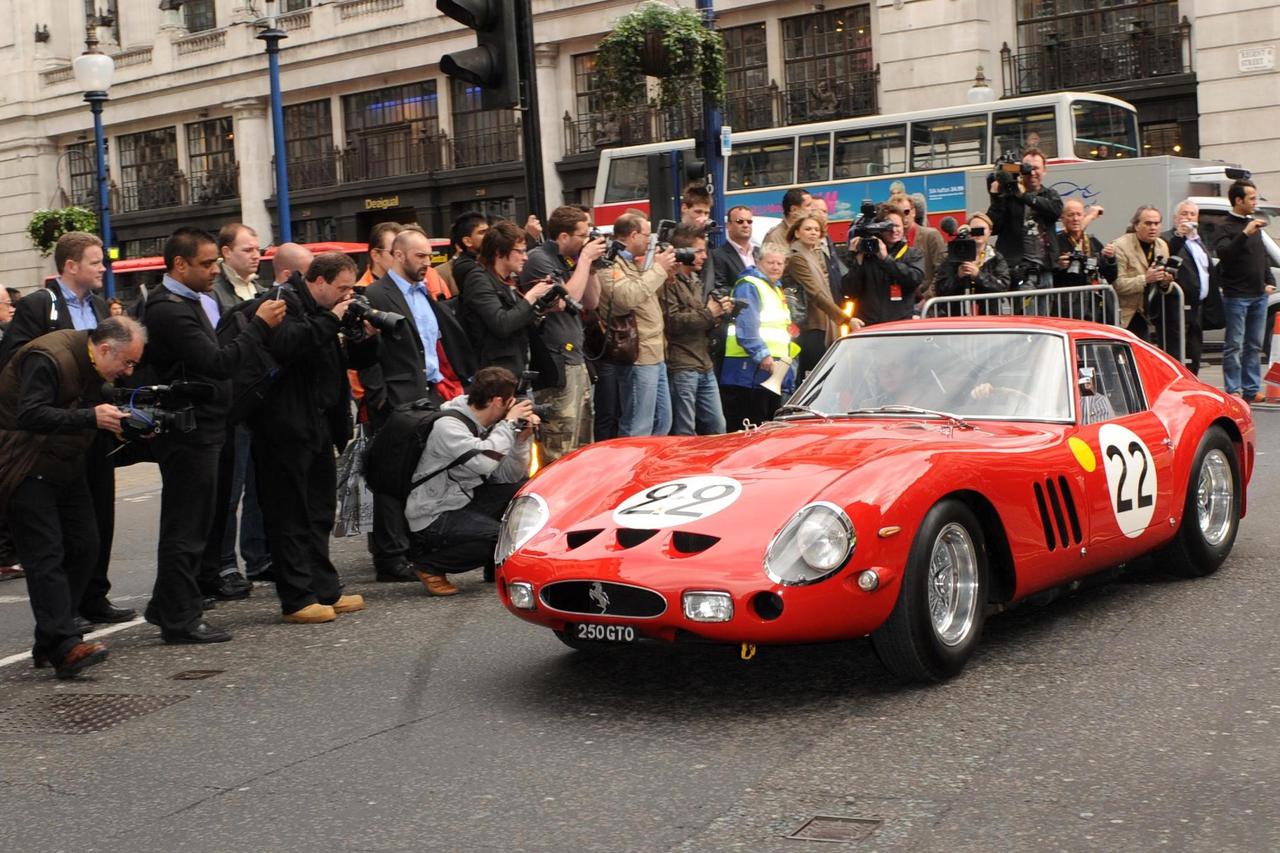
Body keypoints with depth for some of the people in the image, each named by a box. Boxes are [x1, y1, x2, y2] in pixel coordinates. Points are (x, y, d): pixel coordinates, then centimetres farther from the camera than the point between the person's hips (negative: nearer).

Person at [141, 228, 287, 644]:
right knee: (186, 527, -2)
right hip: (188, 434, -10)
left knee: (191, 525, 18)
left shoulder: (186, 303, 15)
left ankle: (167, 606, 29)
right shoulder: (169, 310, -18)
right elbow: (218, 363, -24)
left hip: (200, 432, 10)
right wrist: (259, 324, -18)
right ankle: (180, 618, 6)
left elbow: (212, 360, 18)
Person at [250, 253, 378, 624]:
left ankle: (325, 590, 22)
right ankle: (297, 600, -2)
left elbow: (355, 360, 21)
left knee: (319, 513, 14)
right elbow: (285, 346, -28)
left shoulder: (326, 312, 18)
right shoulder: (285, 302, -10)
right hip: (287, 428, -10)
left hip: (319, 426, 10)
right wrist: (330, 321, -22)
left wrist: (368, 337, 0)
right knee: (290, 515, -5)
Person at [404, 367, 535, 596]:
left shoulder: (486, 425, 5)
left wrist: (522, 439, -9)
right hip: (432, 519, -9)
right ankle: (430, 564, -7)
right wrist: (509, 424, -23)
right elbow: (483, 462, -36)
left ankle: (498, 561, 11)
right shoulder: (448, 426, -21)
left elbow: (508, 477, 5)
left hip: (465, 502, 9)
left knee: (524, 488, 1)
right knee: (502, 537, -26)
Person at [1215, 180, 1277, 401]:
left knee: (1254, 345, 9)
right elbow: (1223, 253, -26)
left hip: (1259, 295, 8)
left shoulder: (1254, 225, 16)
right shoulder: (1227, 228, -9)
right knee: (1234, 346, -4)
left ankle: (1252, 388, 14)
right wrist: (1245, 234, -34)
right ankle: (1234, 390, -1)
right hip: (1236, 296, -8)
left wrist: (1269, 281, 14)